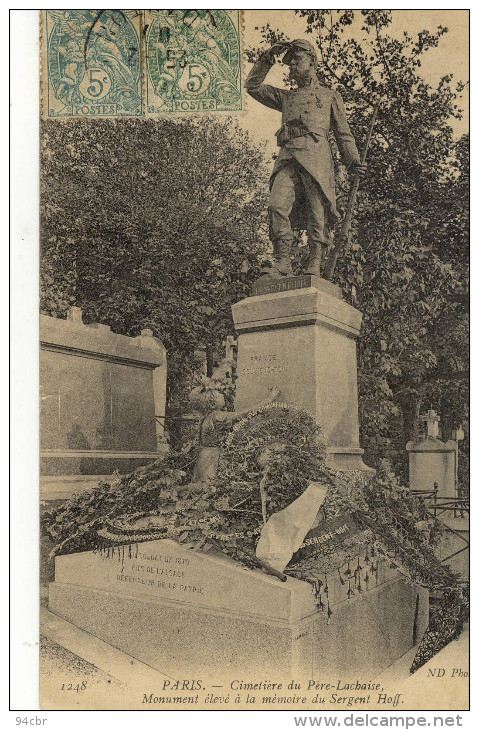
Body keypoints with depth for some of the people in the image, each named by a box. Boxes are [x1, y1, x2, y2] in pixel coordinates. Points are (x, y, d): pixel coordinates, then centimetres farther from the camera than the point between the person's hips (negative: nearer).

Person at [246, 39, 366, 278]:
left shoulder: (330, 96, 25)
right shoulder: (286, 97, 33)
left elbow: (343, 133, 18)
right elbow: (253, 86, 31)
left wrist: (352, 160, 4)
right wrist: (267, 59, 23)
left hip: (315, 155, -2)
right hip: (288, 156, 3)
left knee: (317, 212, -13)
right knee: (278, 205, -19)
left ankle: (315, 266, -15)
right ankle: (282, 263, -21)